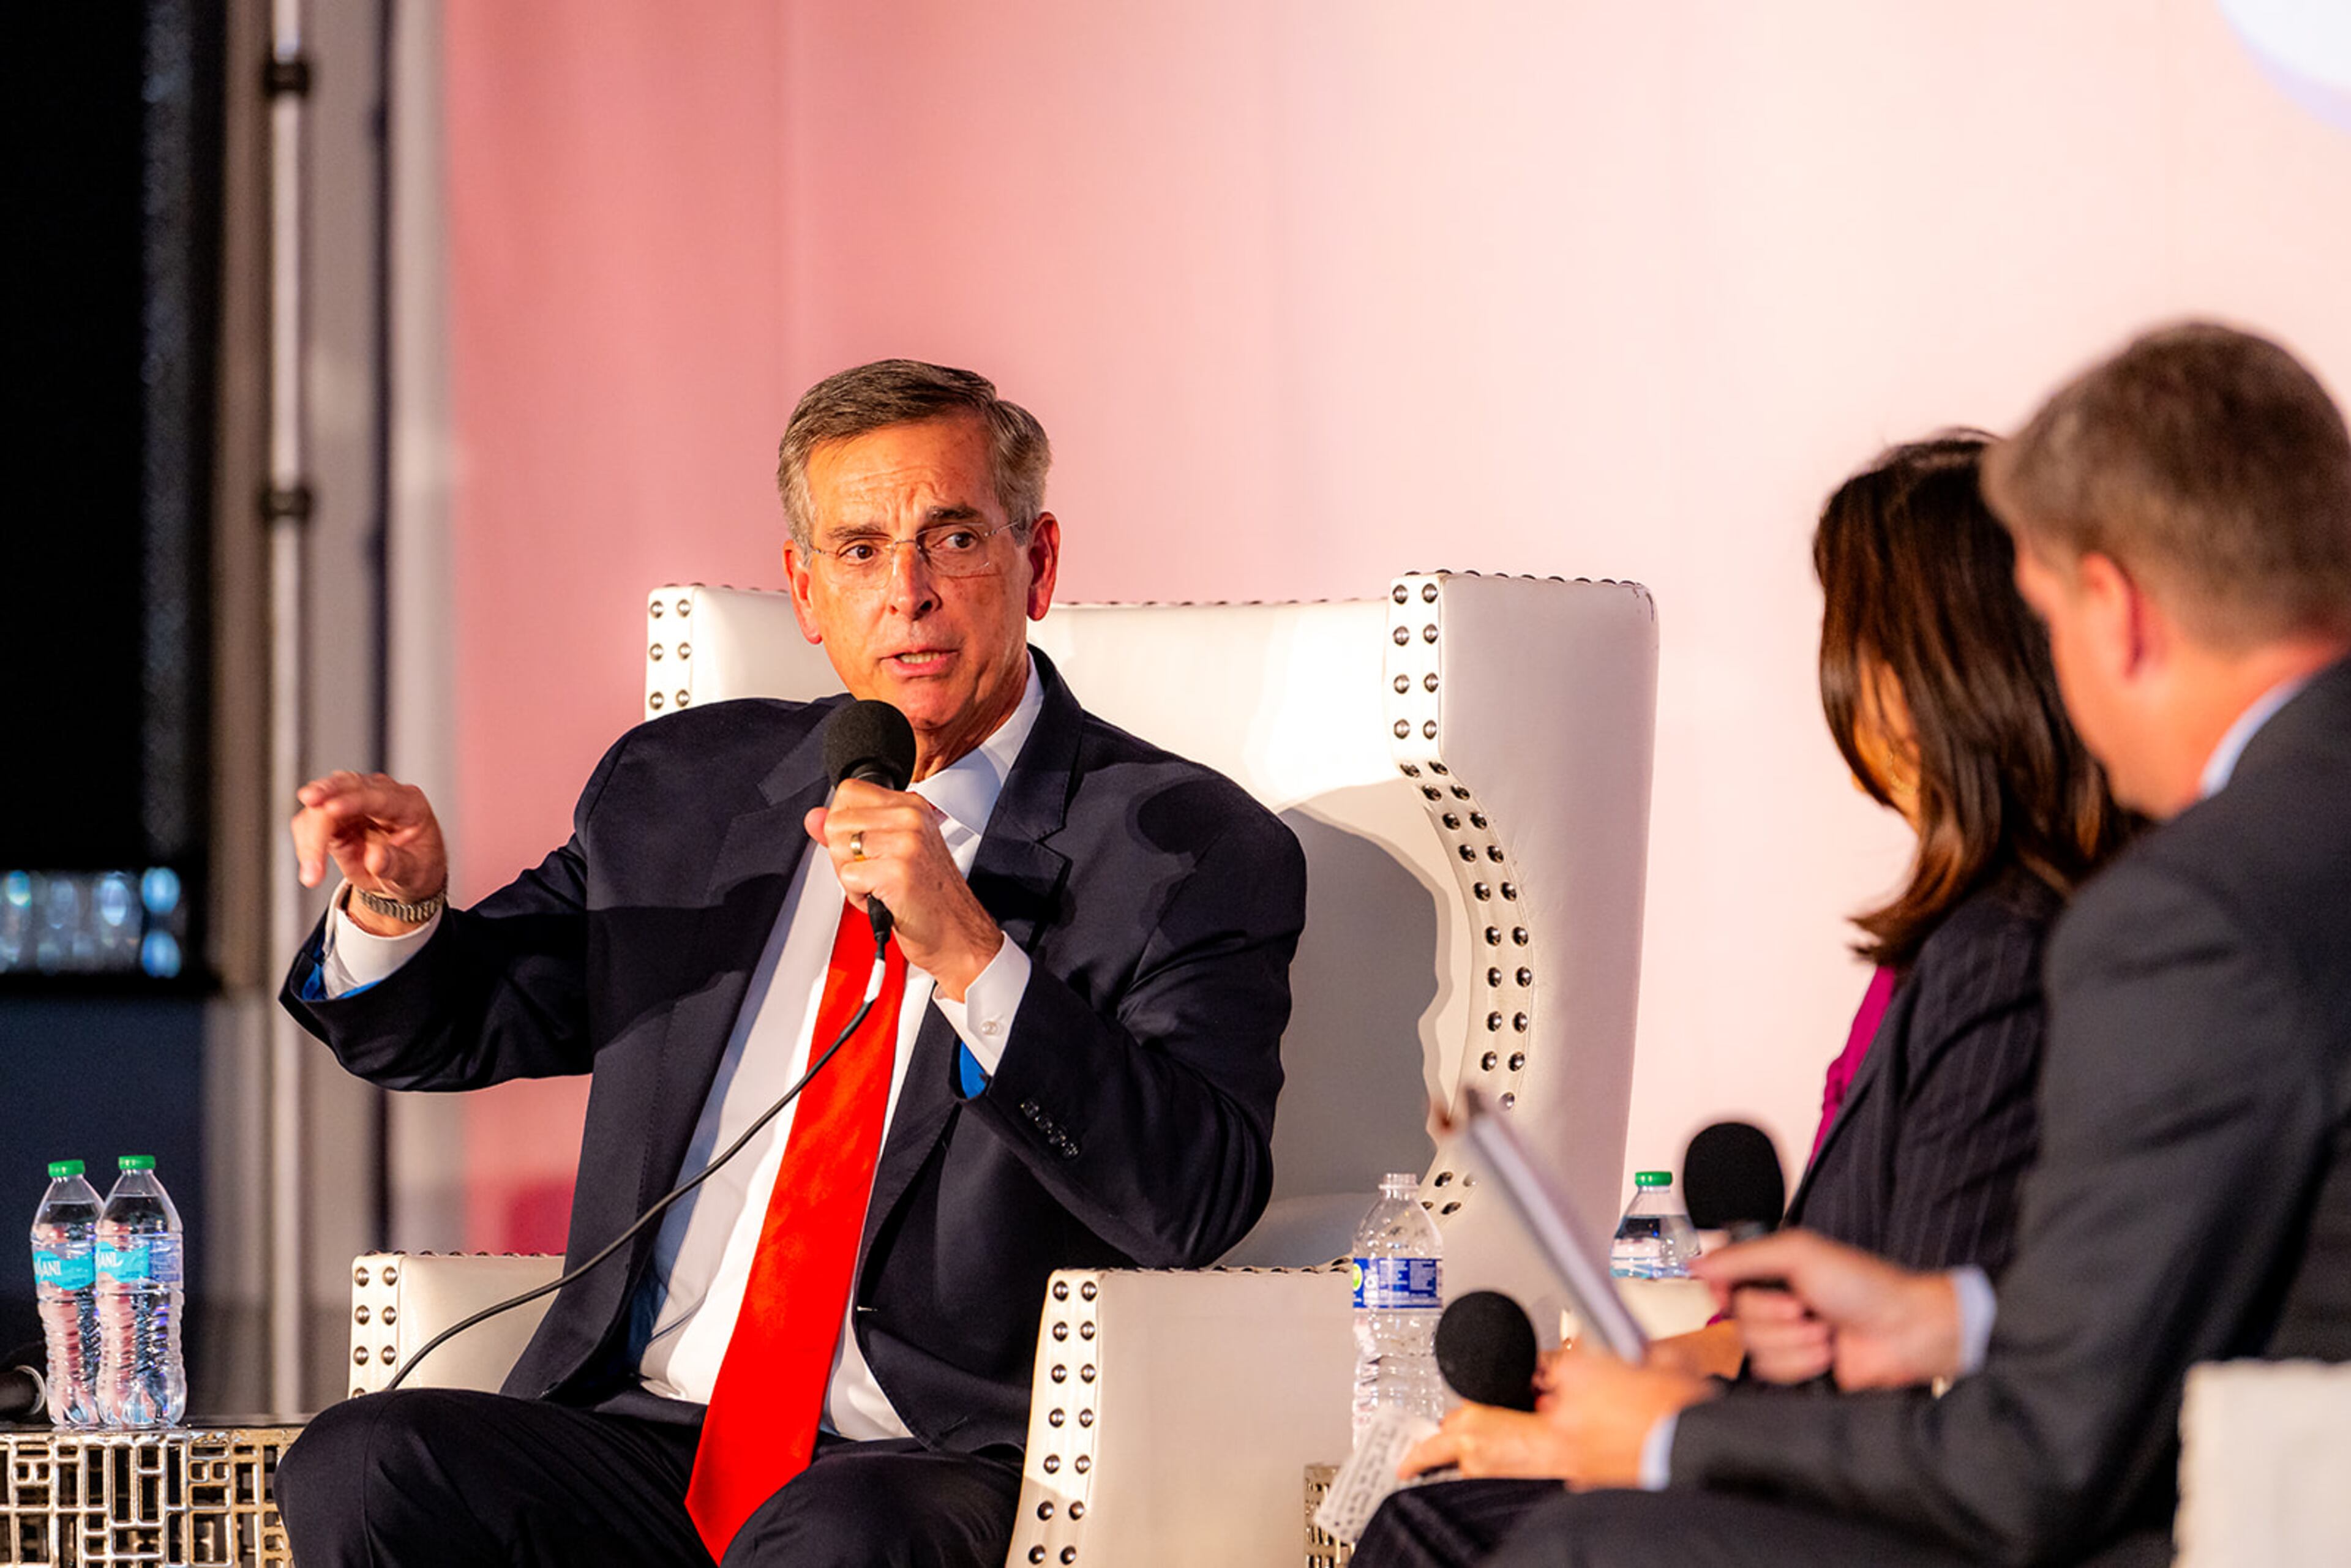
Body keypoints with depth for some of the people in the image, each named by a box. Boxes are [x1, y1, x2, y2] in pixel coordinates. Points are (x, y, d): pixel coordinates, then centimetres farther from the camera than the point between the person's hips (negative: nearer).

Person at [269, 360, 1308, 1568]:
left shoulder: (1196, 854, 1)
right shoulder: (680, 789, 16)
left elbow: (1199, 1206, -12)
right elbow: (454, 1026, 24)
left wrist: (968, 954, -22)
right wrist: (397, 908, 0)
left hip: (946, 1466, -5)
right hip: (649, 1436, 5)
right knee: (356, 1470, -23)